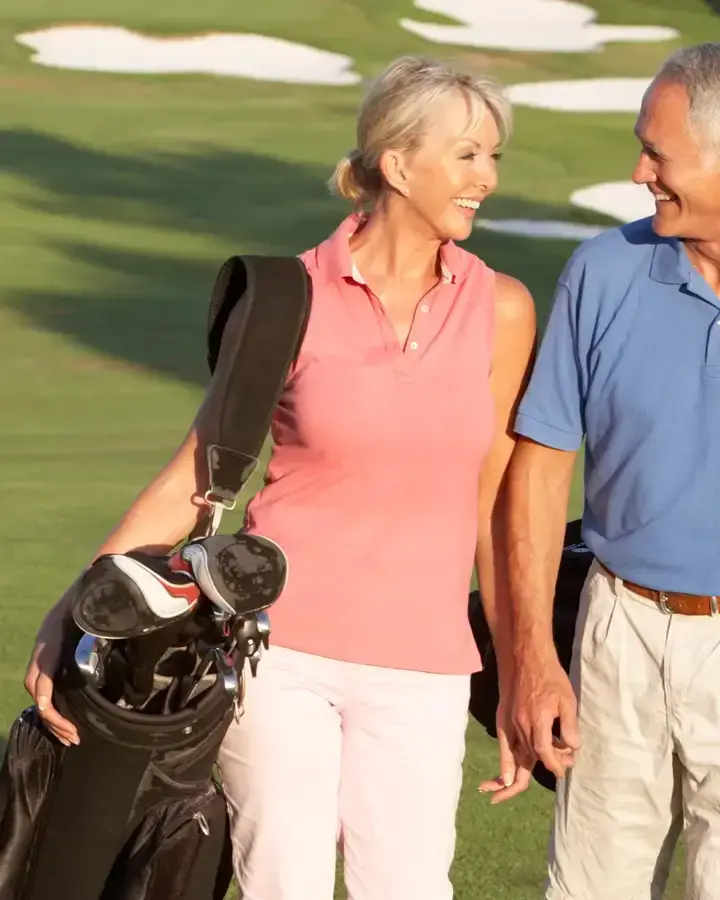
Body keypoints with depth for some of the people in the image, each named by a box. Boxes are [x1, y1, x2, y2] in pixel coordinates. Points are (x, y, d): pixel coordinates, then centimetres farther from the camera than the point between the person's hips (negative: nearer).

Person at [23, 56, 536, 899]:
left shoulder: (501, 310, 1)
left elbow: (496, 505, 7)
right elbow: (193, 479, 0)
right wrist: (73, 609, -9)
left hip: (417, 666, 2)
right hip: (280, 646, -1)